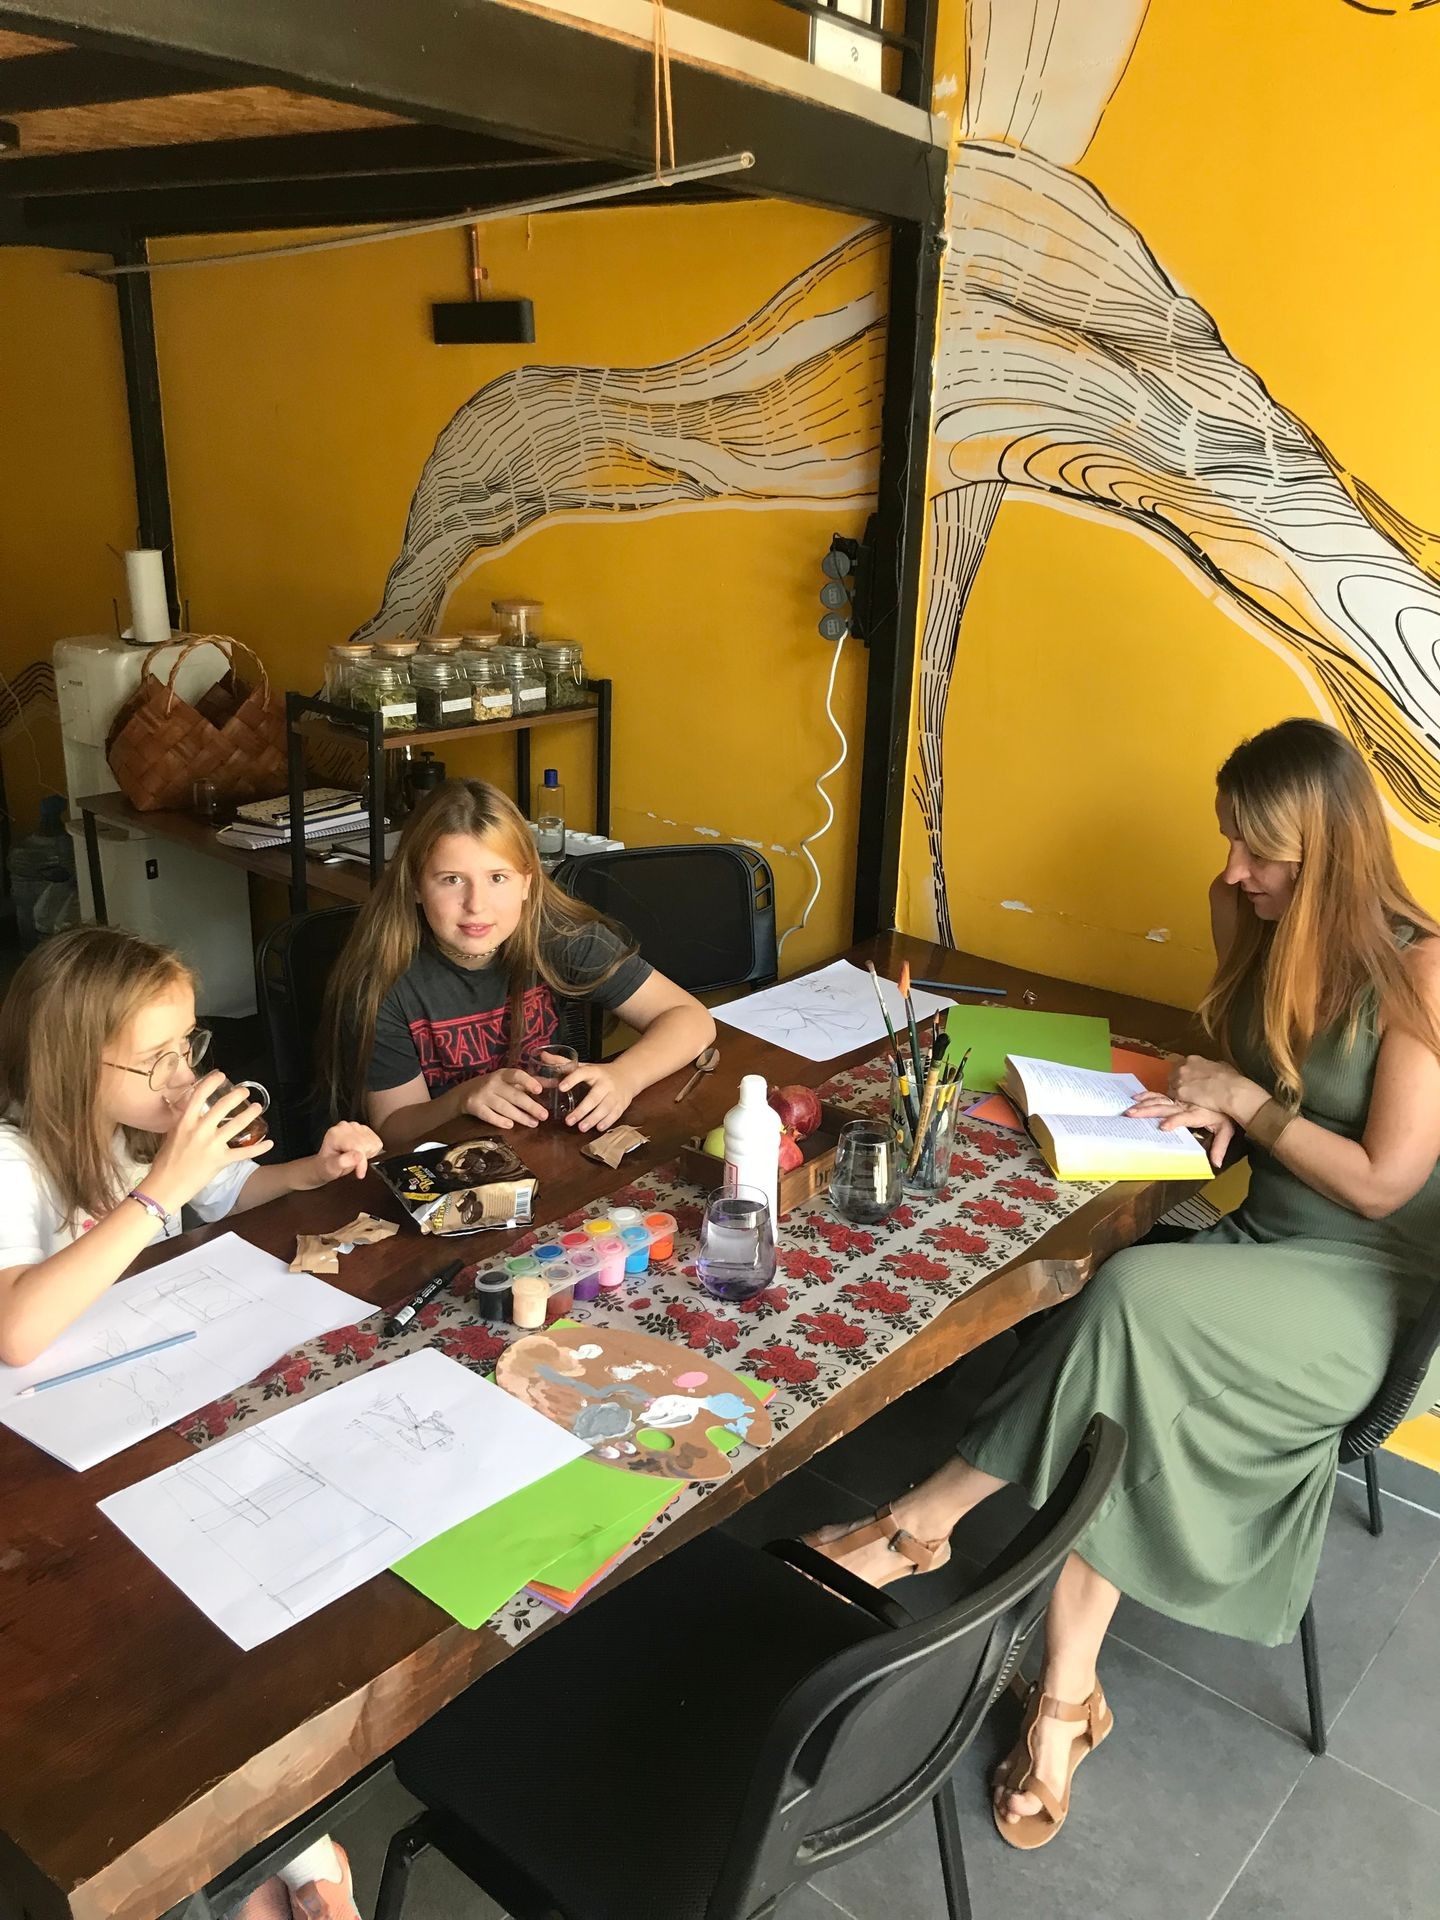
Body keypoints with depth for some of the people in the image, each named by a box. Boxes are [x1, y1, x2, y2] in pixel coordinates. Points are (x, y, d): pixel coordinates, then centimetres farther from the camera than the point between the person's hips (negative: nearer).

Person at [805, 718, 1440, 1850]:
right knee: (1117, 1406, -24)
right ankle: (1068, 1697, -18)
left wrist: (1246, 1100, -12)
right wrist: (1207, 1109, -3)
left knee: (1132, 1297, -33)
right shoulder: (1263, 933, 5)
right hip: (1261, 1248, 6)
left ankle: (921, 1527, -21)